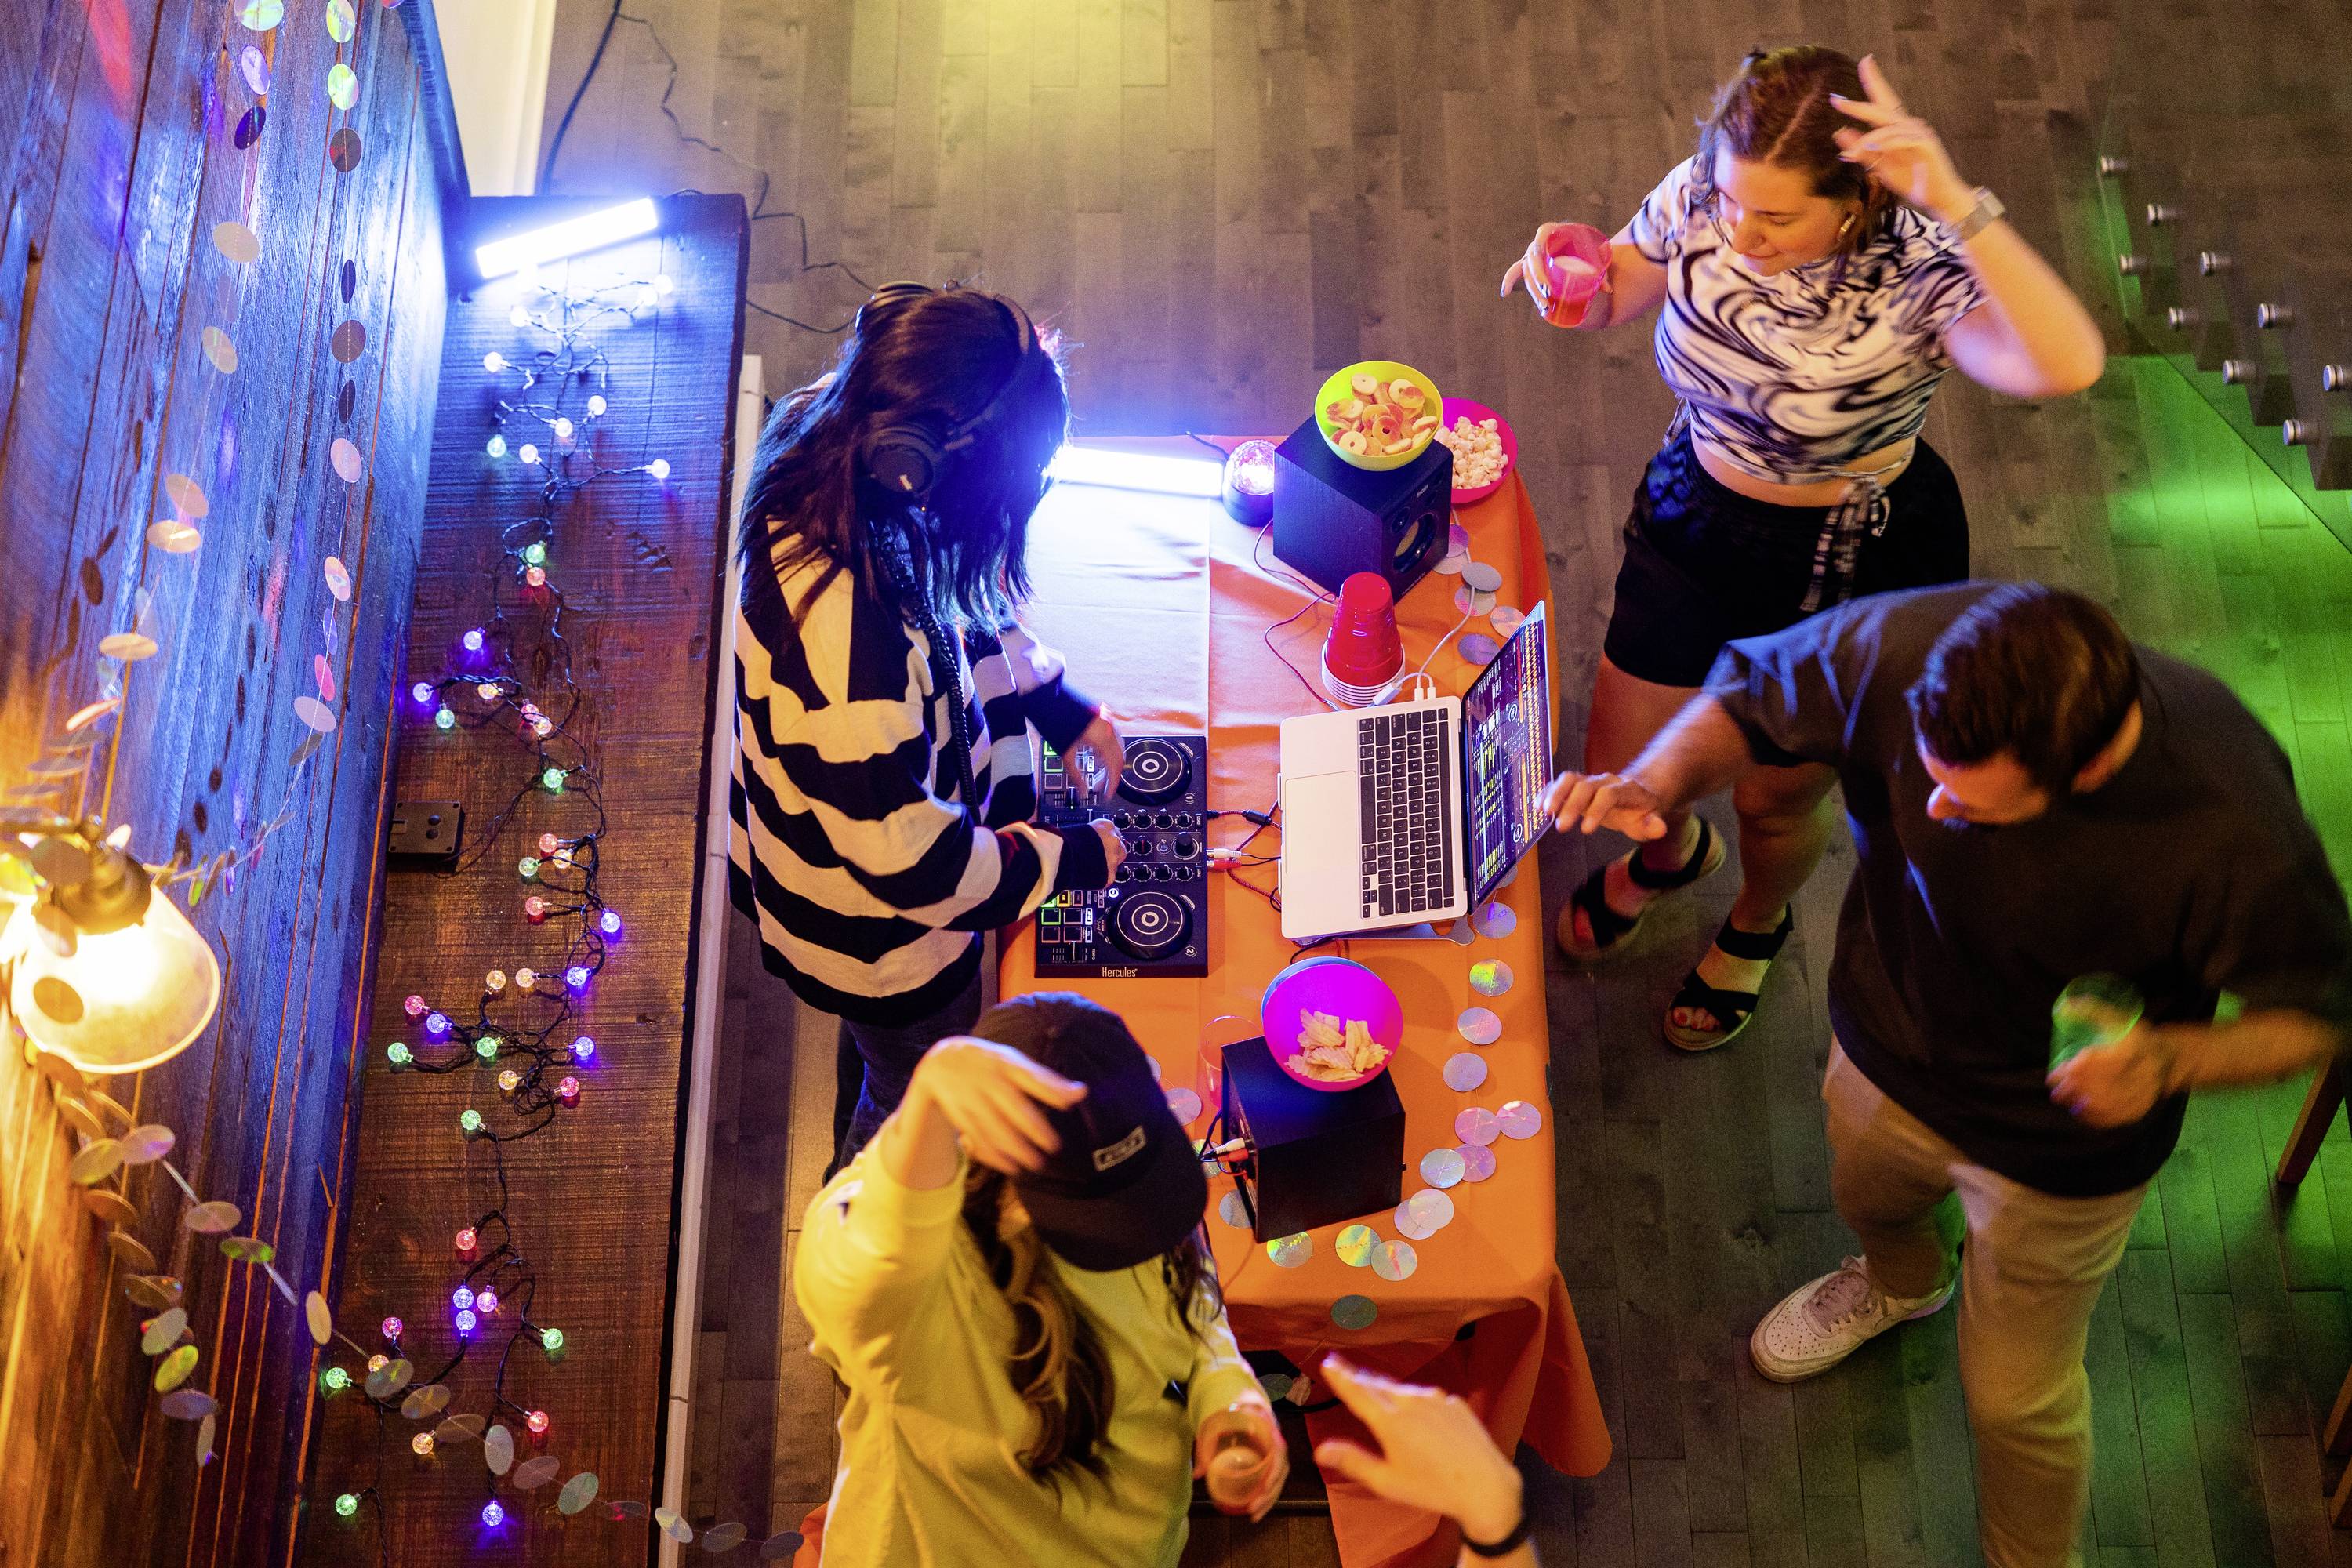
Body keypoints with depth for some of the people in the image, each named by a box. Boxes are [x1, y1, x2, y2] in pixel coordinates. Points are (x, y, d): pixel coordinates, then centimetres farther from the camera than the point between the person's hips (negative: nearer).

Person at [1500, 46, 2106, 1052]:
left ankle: (1757, 928, 55)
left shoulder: (1917, 268, -32)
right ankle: (1671, 853, 56)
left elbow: (2067, 366, -49)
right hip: (1695, 517, 4)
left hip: (1858, 564, -4)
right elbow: (1611, 298, 0)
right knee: (1616, 775, 16)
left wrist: (1958, 205, -55)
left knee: (1775, 801, 16)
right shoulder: (1701, 193, -19)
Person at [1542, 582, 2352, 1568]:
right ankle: (1902, 1282, 75)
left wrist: (2173, 1060, -40)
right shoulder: (1903, 647, -34)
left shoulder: (2231, 829, -39)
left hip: (2058, 1147, -3)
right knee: (1866, 1201, 36)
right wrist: (1656, 785, -35)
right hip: (1888, 1054, 4)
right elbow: (1749, 693, -14)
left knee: (2016, 1398, 18)